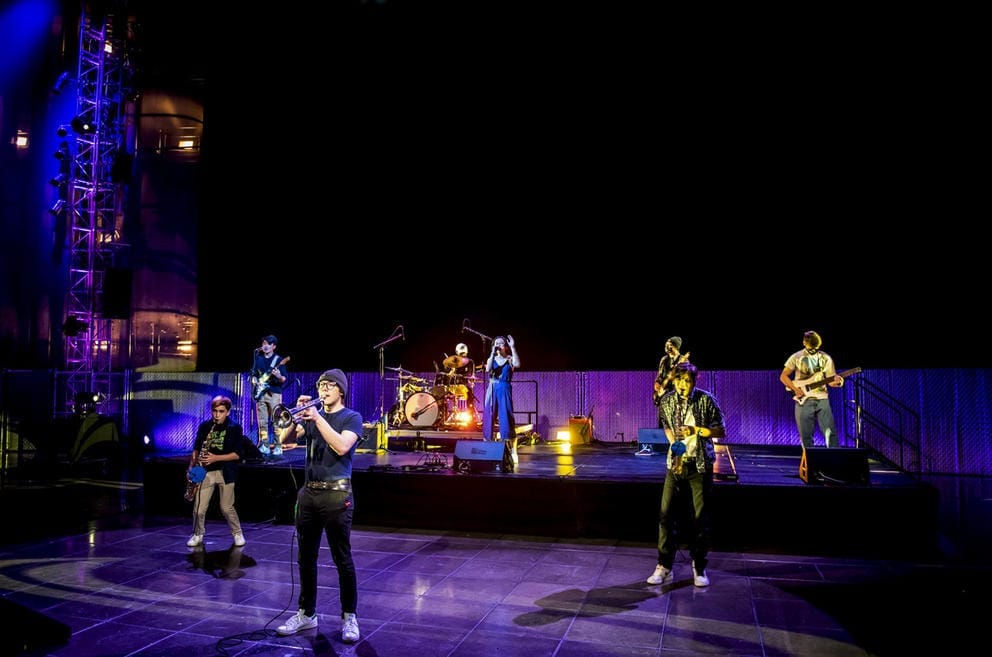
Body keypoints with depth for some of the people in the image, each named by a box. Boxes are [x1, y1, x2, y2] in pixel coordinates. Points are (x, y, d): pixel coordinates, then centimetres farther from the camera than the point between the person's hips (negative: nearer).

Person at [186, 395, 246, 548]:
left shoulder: (235, 428, -3)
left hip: (225, 472, -2)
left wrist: (216, 458, -16)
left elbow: (237, 454, -7)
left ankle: (238, 533, 21)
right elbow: (197, 448, 15)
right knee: (199, 508, 0)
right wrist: (192, 466, 1)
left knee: (226, 508, 1)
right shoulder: (204, 426, 7)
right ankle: (197, 535, 23)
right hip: (205, 471, 3)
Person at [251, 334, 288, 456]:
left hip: (274, 393, -4)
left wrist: (279, 376, -24)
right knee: (262, 422, 4)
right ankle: (264, 445, 11)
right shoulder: (258, 358, 13)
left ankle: (277, 446, -4)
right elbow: (253, 374, 20)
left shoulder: (278, 360, 1)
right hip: (260, 393, 4)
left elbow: (284, 379, -3)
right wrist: (255, 382, 0)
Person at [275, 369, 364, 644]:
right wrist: (297, 414, -12)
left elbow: (342, 446, -19)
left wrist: (317, 418, -20)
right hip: (308, 493, 5)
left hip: (336, 494, -5)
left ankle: (349, 616, 11)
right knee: (306, 558, 11)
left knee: (342, 559, 0)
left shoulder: (352, 417, -1)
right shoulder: (313, 415, 13)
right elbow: (284, 439, 2)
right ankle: (306, 613, 23)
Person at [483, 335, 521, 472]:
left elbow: (517, 364, -21)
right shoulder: (492, 358, 10)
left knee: (505, 418, -6)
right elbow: (488, 369, -11)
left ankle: (507, 448, -1)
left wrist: (513, 347, -19)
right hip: (492, 391, 3)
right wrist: (493, 352, -12)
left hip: (504, 391, -3)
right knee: (488, 417, 5)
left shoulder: (510, 359, 2)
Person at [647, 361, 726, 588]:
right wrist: (674, 444, -2)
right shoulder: (666, 401, -1)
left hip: (700, 466, -2)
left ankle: (699, 568, 19)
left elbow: (721, 431, -5)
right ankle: (664, 567, 9)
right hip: (676, 463, 3)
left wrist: (696, 430, -19)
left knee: (700, 517, 4)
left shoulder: (706, 400, -10)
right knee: (666, 514, -2)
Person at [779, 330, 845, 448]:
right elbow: (783, 376, 3)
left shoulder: (826, 358, 6)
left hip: (822, 399, 1)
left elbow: (830, 380, 7)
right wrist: (795, 389, -9)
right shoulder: (796, 357, 0)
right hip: (803, 400, -1)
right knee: (805, 435, 1)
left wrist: (837, 381, -16)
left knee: (830, 432, -6)